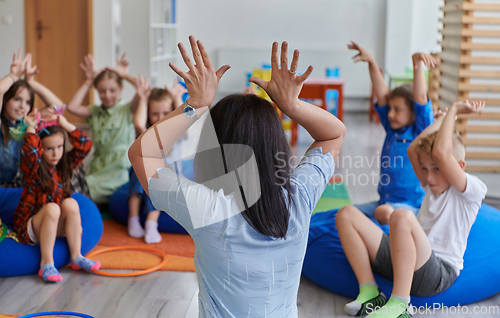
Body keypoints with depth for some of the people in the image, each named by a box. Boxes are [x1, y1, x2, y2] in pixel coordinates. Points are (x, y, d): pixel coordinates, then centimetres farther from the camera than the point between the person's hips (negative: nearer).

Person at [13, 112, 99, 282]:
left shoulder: (65, 165, 4)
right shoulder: (33, 168, -11)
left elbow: (85, 145, -1)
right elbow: (31, 151, -33)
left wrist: (66, 125, -4)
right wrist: (31, 128, -26)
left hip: (55, 226, 5)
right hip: (28, 227, -5)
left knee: (70, 203, -24)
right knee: (52, 208, -34)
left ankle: (76, 257, -20)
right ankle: (46, 264, -30)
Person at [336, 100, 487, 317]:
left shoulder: (473, 190, -3)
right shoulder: (434, 184, 22)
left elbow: (440, 152, -17)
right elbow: (413, 149, 12)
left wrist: (453, 110, -5)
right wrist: (446, 116, 16)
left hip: (439, 272, -8)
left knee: (402, 216, -37)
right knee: (346, 215, 0)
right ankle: (369, 293, -12)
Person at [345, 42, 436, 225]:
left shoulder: (421, 131, -3)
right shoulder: (392, 129, 12)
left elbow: (420, 97, -17)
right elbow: (382, 94, 9)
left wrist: (417, 65, -28)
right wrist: (371, 63, 5)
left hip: (410, 205, -7)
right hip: (384, 201, 7)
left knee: (385, 212, -36)